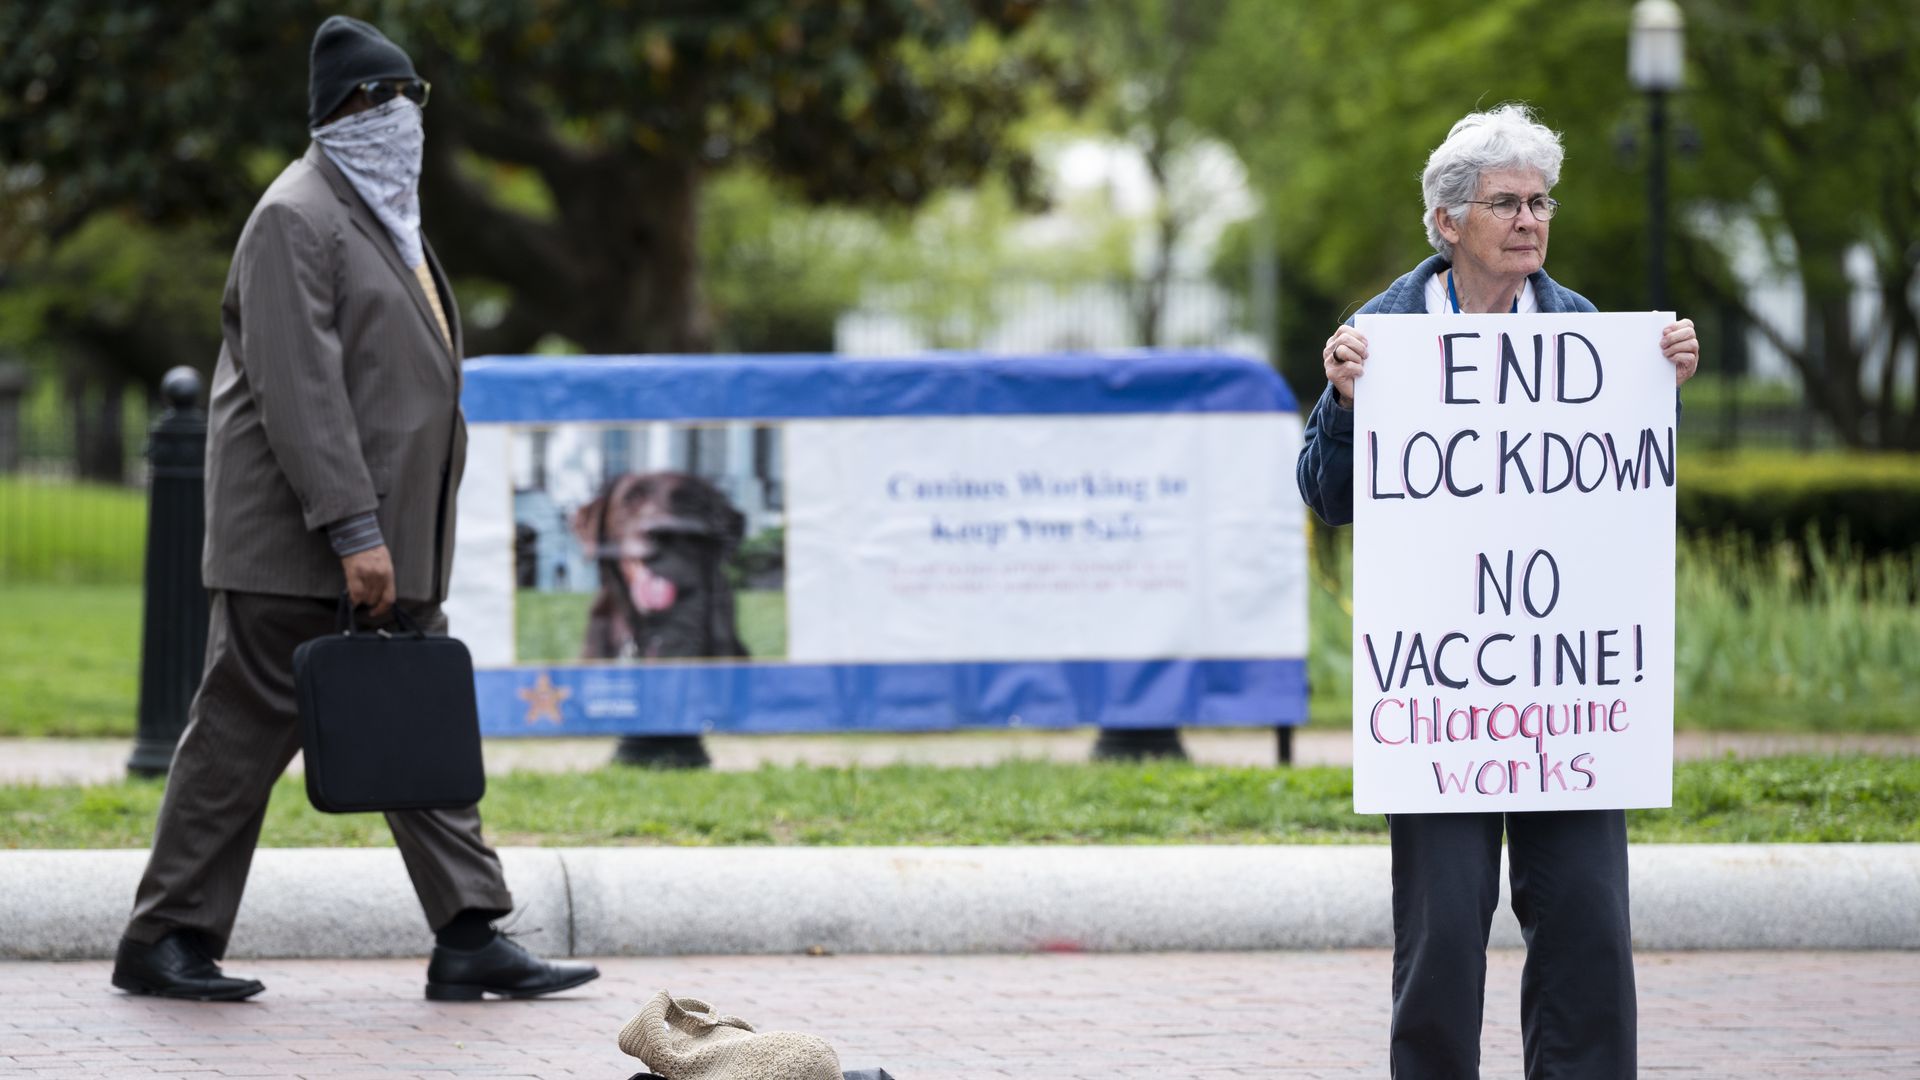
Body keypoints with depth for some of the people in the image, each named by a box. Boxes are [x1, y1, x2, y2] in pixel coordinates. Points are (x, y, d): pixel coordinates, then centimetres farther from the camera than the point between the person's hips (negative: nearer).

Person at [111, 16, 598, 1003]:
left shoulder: (383, 216, 19)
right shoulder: (297, 218, -12)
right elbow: (297, 387, -20)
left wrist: (389, 534, 19)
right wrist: (352, 531, -24)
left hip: (389, 546, 9)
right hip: (295, 550, -9)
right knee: (243, 736, -3)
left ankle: (469, 938, 6)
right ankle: (164, 941, 5)